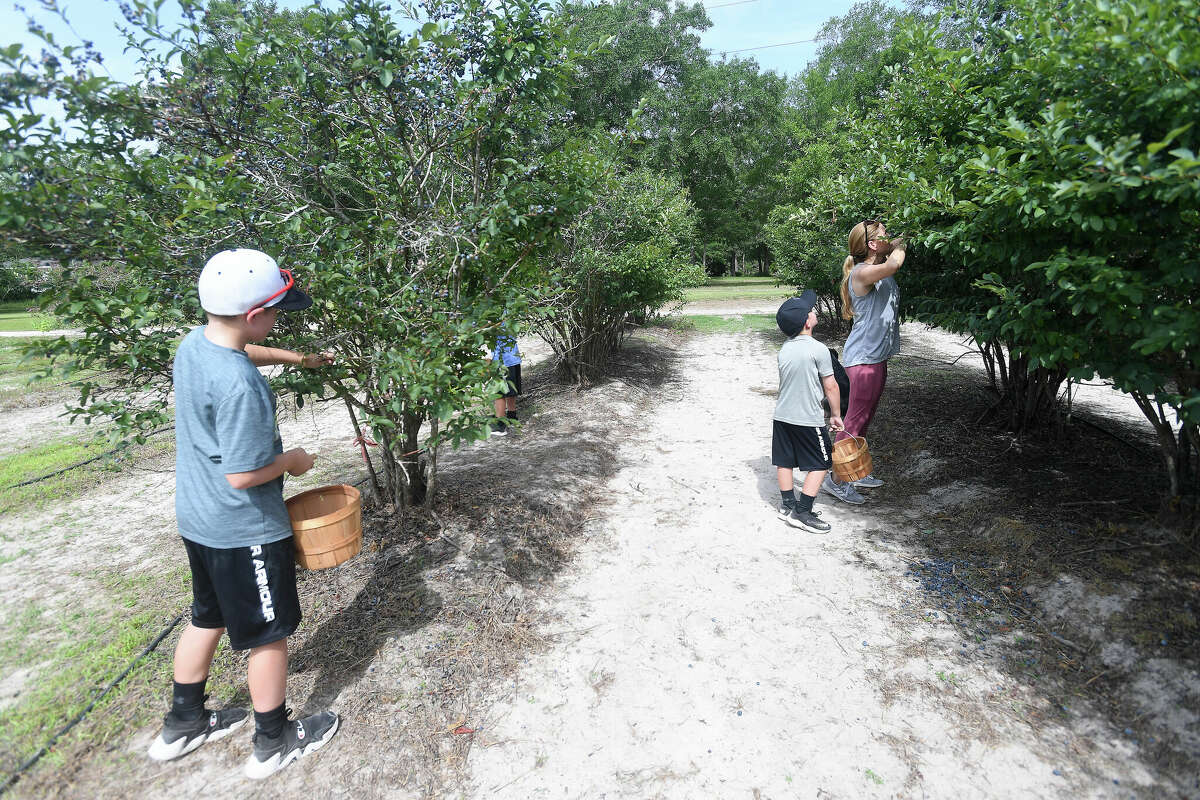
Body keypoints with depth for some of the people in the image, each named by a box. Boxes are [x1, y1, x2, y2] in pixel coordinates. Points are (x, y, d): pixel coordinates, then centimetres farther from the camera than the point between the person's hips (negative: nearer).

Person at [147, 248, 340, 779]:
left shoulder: (194, 343, -3)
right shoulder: (238, 385, -31)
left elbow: (243, 351, 22)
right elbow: (244, 475, -27)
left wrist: (294, 357, 21)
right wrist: (291, 461, -11)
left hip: (198, 519, 9)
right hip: (245, 530, -9)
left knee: (207, 619, 27)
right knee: (268, 634, 11)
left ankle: (182, 725, 46)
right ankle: (274, 743, 31)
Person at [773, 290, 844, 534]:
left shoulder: (784, 348, 4)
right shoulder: (818, 349, -16)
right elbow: (830, 386, -11)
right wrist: (836, 414, 2)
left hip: (782, 415, 7)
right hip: (808, 419, -7)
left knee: (784, 461, 14)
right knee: (820, 464, 6)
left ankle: (788, 505, 27)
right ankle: (803, 513, 5)